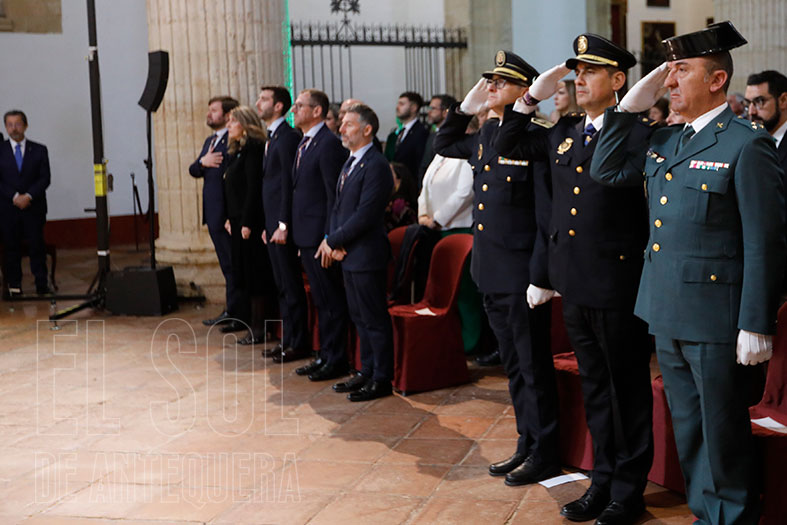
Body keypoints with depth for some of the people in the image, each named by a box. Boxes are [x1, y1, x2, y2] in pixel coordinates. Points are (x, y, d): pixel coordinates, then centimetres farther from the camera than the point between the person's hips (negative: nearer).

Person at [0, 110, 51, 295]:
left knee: (37, 245, -1)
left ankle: (42, 285, 4)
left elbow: (45, 178, 1)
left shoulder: (39, 150, 7)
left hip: (34, 207, 0)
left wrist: (28, 196, -12)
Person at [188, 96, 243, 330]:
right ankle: (232, 312, 22)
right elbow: (193, 170, 16)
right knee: (227, 265, 15)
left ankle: (235, 314, 4)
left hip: (228, 213, -9)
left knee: (233, 265, -3)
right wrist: (202, 162, -8)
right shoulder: (210, 141, 18)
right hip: (213, 214, 9)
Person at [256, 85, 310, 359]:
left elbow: (289, 183, -18)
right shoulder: (272, 138, 17)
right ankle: (288, 338, 21)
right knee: (282, 285, 14)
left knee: (291, 285, -3)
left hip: (283, 224, -10)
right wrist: (267, 224, 17)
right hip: (273, 223, 10)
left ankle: (298, 342, 4)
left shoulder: (288, 137, -13)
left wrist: (283, 225, -20)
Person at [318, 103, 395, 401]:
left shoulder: (375, 166, -15)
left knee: (375, 319, -2)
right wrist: (332, 241, 0)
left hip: (366, 254, -10)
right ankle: (367, 372, 25)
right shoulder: (350, 163, 16)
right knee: (359, 318, 16)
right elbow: (338, 206, 16)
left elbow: (364, 215, -21)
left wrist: (333, 241, -13)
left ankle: (381, 379, 7)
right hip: (348, 254, 10)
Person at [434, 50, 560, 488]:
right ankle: (527, 444, 29)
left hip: (522, 274, -8)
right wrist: (465, 108, 15)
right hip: (492, 273, 8)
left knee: (534, 366, 3)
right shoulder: (487, 133, 11)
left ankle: (545, 454, 15)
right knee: (514, 365, 17)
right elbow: (444, 146, 29)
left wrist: (540, 275, -20)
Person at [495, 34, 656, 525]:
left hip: (619, 286, -7)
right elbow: (509, 146, 21)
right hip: (574, 283, 7)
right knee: (594, 387, 17)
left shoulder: (638, 131, -10)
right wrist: (534, 96, 11)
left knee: (628, 388, 5)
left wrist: (633, 111, -19)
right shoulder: (564, 133, 11)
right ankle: (604, 479, 30)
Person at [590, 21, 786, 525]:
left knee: (723, 430, 5)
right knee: (687, 427, 18)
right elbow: (607, 171, 15)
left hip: (715, 320, -7)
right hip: (667, 314, 8)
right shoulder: (665, 140, 10)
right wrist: (631, 106, 6)